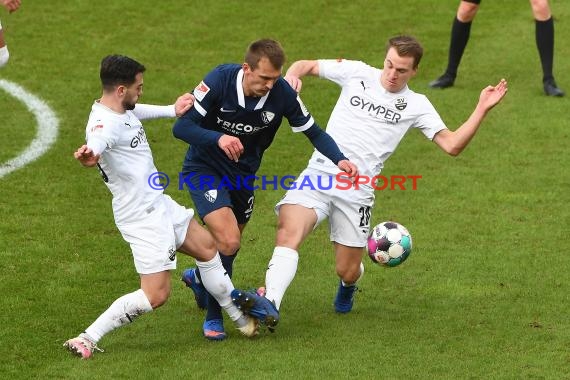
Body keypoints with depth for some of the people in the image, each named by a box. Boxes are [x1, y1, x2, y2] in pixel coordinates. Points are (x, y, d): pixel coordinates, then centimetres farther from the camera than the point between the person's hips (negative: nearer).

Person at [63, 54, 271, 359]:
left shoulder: (123, 109, 2)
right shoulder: (104, 124, -29)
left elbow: (138, 111, 28)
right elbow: (96, 142, -54)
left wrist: (173, 111, 32)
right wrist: (89, 155, -75)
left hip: (158, 202, 11)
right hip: (141, 217, -11)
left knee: (206, 247, 24)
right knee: (155, 294, -13)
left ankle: (240, 319, 42)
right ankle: (86, 340, -7)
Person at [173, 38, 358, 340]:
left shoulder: (282, 93, -18)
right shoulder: (220, 80, -25)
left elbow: (313, 132, -6)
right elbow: (181, 127, -23)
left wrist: (339, 159, -23)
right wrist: (218, 138, -41)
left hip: (243, 174, 5)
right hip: (204, 170, -4)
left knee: (229, 245, 15)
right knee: (228, 241, -20)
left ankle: (198, 277, 49)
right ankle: (214, 313, 0)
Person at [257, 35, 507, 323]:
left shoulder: (416, 105, 7)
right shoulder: (357, 73, 8)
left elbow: (452, 145, 1)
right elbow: (307, 65, 15)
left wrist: (481, 110, -8)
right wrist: (292, 75, -8)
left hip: (357, 189, 0)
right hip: (319, 173, 0)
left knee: (347, 270, 4)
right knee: (289, 232, -27)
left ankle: (348, 285, 42)